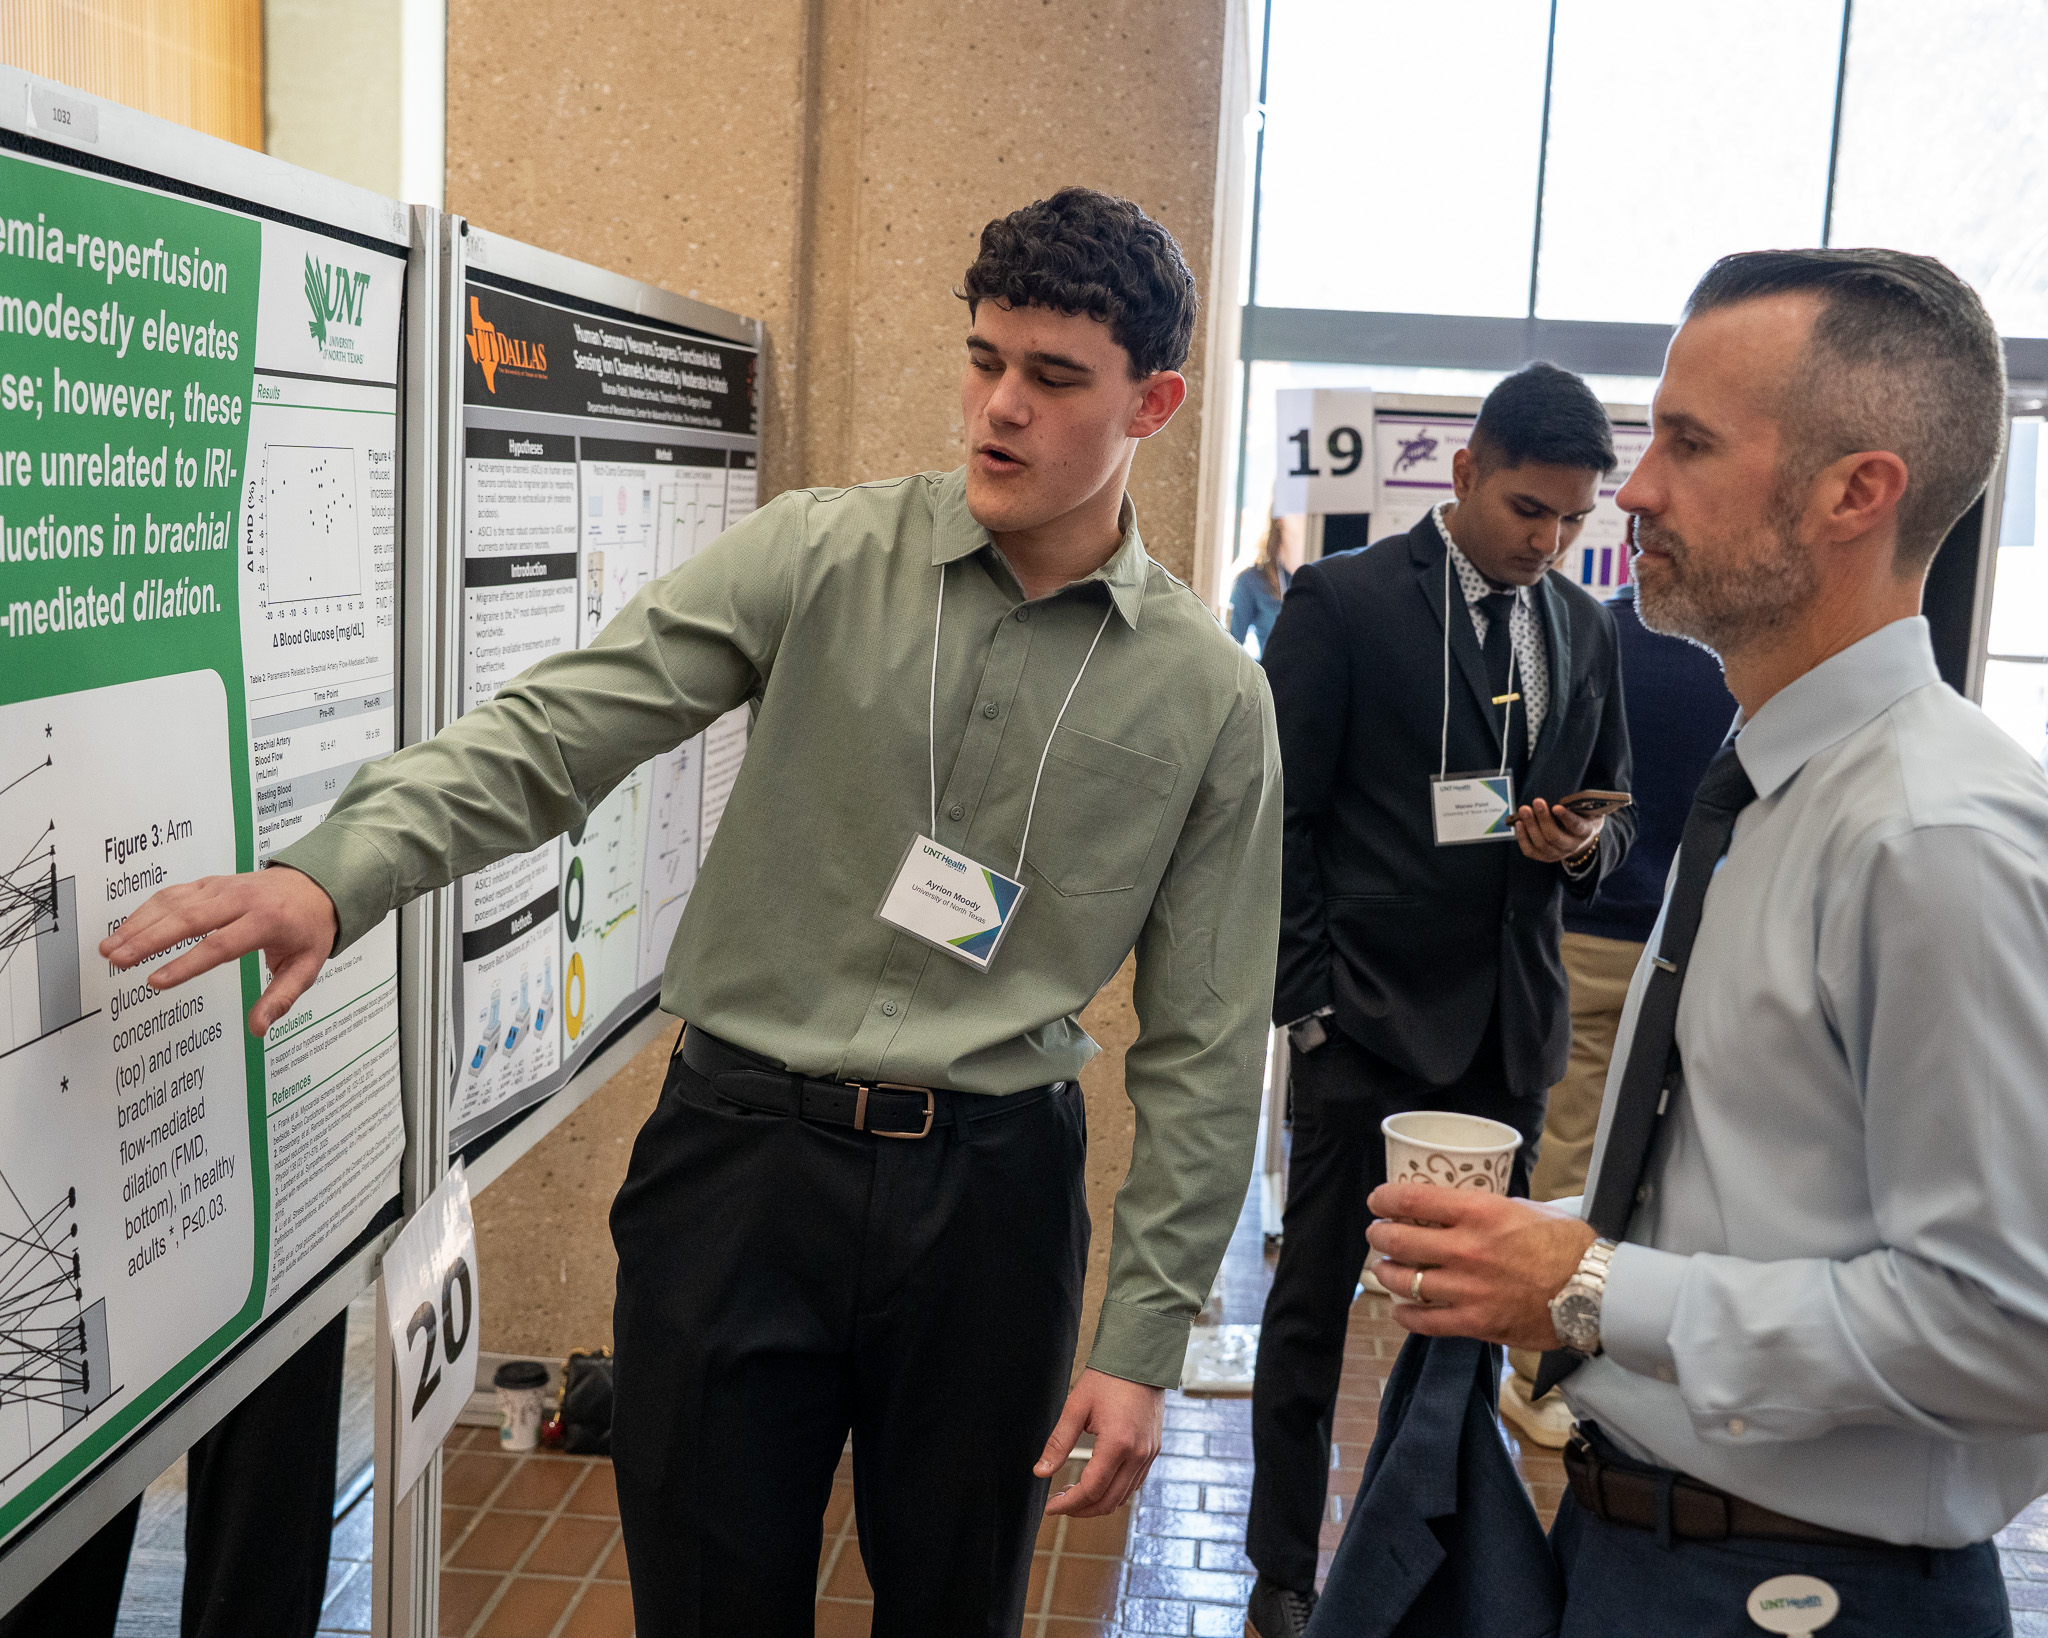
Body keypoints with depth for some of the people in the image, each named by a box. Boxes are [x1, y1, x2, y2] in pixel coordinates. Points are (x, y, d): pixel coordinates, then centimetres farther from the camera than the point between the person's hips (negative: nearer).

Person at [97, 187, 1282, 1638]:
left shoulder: (1211, 697, -2)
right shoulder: (819, 559, -4)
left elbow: (1204, 1043, 1)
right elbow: (554, 732, -10)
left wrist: (1145, 1344, 0)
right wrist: (334, 875, -27)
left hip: (989, 1188, 1)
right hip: (743, 1151, 0)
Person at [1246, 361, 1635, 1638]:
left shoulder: (1585, 628, 9)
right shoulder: (1345, 601, -7)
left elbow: (1615, 814, 16)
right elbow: (1284, 819, -7)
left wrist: (1584, 846, -8)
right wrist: (1305, 1000, -11)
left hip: (1512, 1025, 5)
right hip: (1371, 1015, -4)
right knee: (1316, 1297, 7)